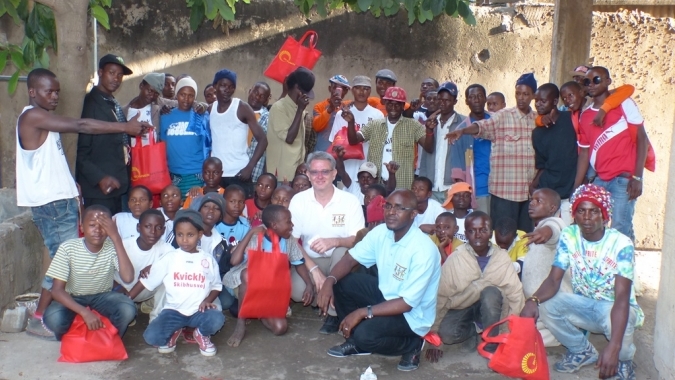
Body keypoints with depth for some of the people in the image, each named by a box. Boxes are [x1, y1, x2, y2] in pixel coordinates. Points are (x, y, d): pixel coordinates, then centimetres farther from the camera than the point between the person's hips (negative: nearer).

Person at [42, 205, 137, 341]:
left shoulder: (112, 247, -19)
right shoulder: (68, 248, -21)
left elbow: (128, 278, -35)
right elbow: (57, 290, -21)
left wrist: (116, 238, -38)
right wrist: (85, 312, -37)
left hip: (103, 296, 1)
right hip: (73, 298, -1)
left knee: (128, 309, -30)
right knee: (53, 318, -33)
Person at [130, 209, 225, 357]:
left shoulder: (208, 259, 2)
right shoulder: (169, 258, 0)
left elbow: (216, 286, 9)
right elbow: (146, 281, 3)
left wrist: (208, 300, -11)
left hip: (199, 312, 0)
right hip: (173, 311, 0)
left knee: (217, 319, -32)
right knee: (151, 337, -25)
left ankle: (201, 334, 6)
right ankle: (174, 332, 11)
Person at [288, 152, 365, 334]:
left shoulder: (350, 201, -10)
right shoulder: (298, 200, -6)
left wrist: (334, 241, -37)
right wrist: (313, 270, -21)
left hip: (339, 260, -1)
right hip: (309, 260, 1)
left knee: (342, 250, -35)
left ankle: (334, 313, -18)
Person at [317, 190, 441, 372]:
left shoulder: (423, 250, -29)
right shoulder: (381, 232, -8)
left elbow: (407, 303, -28)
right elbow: (350, 258, -3)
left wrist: (363, 312, -29)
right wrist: (330, 280, -23)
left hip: (411, 315, -7)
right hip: (385, 295, 7)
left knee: (365, 335, -29)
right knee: (341, 282, -7)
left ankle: (412, 345, 1)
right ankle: (355, 340, 10)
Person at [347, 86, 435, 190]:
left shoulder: (412, 125, 2)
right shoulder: (374, 125, 9)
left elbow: (429, 148, -7)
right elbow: (353, 141, 2)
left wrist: (429, 130, -27)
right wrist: (351, 123, -17)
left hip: (402, 186, -2)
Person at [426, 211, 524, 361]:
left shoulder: (502, 257, -12)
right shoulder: (455, 259, -16)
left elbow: (516, 294, -12)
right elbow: (440, 297, -16)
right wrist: (433, 337, -17)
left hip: (490, 308, 1)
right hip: (461, 307, -1)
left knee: (491, 292, -32)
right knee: (446, 334, -30)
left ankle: (491, 346, -13)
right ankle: (470, 333, 5)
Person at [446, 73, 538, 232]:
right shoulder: (503, 117, -2)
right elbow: (483, 126, -20)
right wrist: (462, 130, -39)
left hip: (530, 190, 4)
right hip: (504, 190, -4)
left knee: (526, 234, 11)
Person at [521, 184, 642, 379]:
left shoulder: (621, 244, -23)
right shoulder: (568, 236, -12)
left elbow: (622, 297, -32)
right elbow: (554, 279, -16)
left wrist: (613, 348, -44)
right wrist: (533, 300, -41)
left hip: (615, 306, -4)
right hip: (583, 305, 4)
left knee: (615, 319, -38)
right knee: (546, 306, -23)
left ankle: (624, 359, 0)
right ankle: (582, 351, 7)